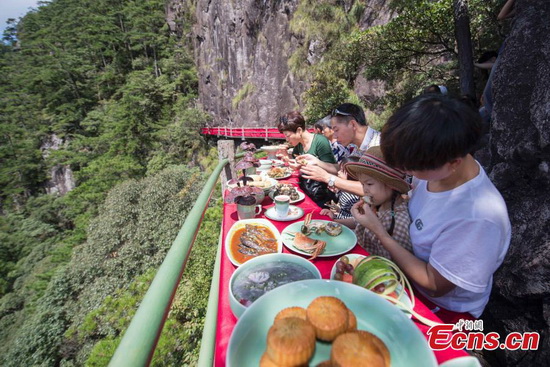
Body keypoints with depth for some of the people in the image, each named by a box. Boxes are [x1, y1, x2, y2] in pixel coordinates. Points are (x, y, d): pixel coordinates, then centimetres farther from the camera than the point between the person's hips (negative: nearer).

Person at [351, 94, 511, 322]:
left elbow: (434, 284, -21)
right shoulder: (434, 166, -15)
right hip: (405, 272, 5)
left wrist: (379, 231, -23)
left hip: (442, 309, -5)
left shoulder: (478, 218, -32)